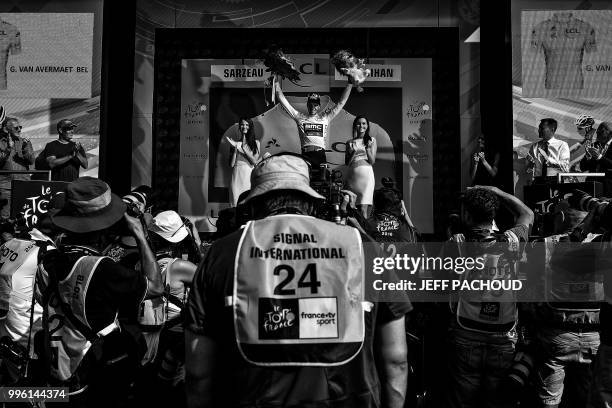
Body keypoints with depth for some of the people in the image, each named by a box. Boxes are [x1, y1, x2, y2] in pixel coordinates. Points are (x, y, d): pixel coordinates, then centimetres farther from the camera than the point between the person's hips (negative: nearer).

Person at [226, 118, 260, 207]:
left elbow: (255, 161, -3)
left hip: (250, 176, -1)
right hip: (237, 177, 1)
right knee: (236, 203, -6)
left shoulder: (256, 143, 10)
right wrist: (235, 148, -5)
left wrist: (244, 148, -9)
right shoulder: (235, 143, 11)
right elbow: (231, 164, 4)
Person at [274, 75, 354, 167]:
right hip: (305, 154, -1)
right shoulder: (300, 117, 17)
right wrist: (276, 83, 15)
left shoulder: (325, 117, 19)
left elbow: (341, 103, 19)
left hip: (320, 154, 1)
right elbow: (284, 102, 17)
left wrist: (350, 84, 17)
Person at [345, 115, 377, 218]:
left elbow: (372, 161, 5)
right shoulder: (350, 142, 14)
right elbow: (346, 162, 12)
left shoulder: (372, 140, 11)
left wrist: (368, 149, -8)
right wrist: (352, 152, -3)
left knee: (364, 209, -14)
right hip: (353, 175, 2)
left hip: (366, 175, -2)